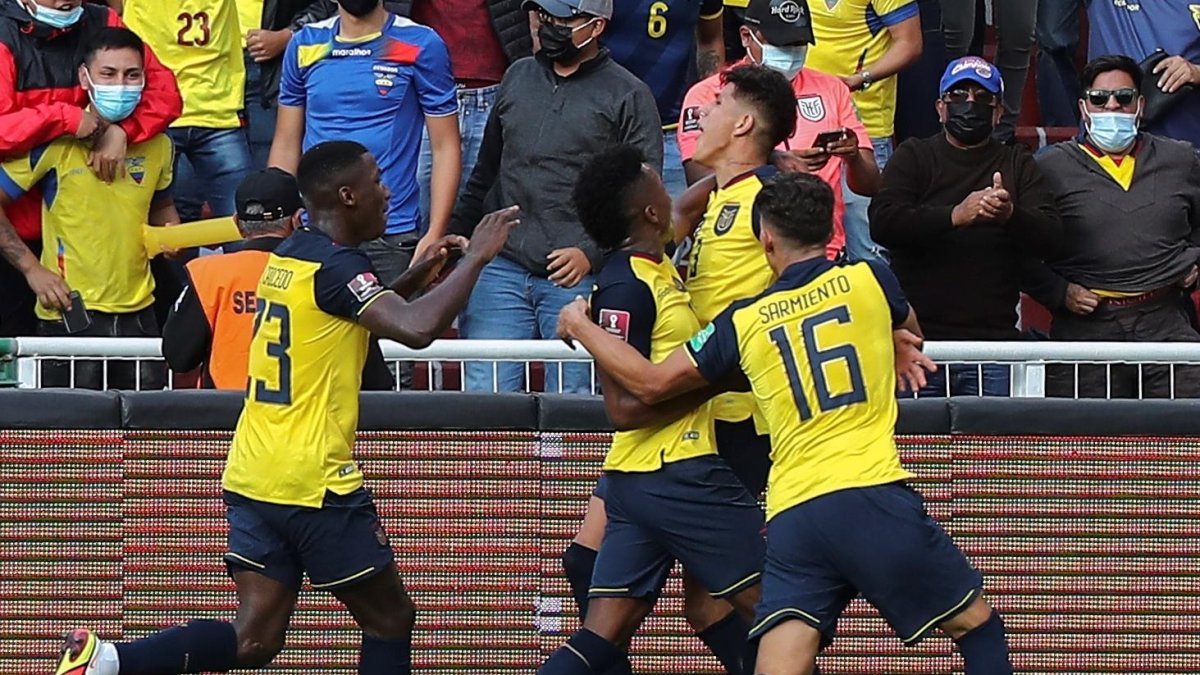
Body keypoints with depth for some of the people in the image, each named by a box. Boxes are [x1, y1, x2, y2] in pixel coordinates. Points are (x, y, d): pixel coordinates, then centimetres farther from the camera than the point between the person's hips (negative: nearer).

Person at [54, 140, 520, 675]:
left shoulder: (289, 257, 14)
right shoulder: (336, 265, -14)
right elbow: (417, 328, -28)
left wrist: (416, 275, 24)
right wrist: (476, 258, -17)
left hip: (251, 476, 8)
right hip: (314, 484, -8)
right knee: (390, 618, 9)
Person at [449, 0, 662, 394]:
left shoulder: (628, 96, 2)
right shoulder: (518, 78, 17)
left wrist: (591, 252, -16)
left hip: (576, 277, -4)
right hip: (500, 270, 4)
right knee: (483, 395, -3)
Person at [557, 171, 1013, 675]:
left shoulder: (744, 321, 11)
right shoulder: (868, 281, 8)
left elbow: (650, 384, 19)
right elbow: (912, 335, 31)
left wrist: (580, 327, 34)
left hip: (791, 515, 2)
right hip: (874, 496, -2)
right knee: (977, 626, 11)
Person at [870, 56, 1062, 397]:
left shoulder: (1018, 166, 14)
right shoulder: (914, 157, 10)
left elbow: (1050, 238, 0)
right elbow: (883, 224, -7)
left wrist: (1011, 215, -22)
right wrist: (955, 215, -22)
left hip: (993, 341, 1)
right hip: (917, 337, -1)